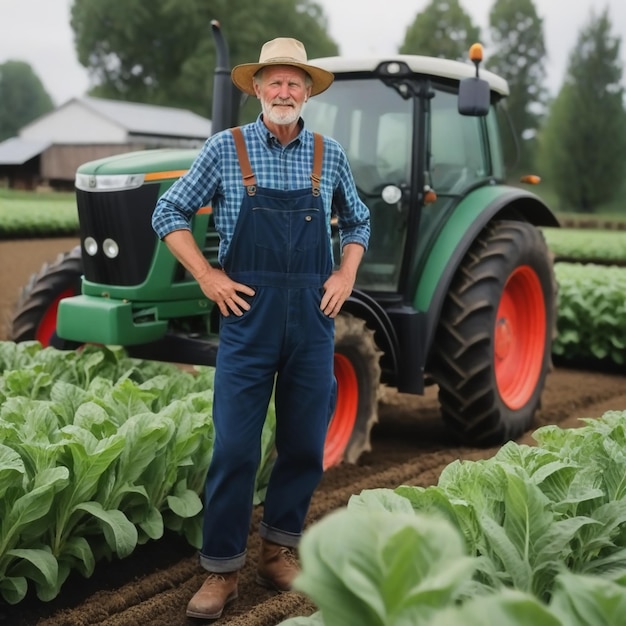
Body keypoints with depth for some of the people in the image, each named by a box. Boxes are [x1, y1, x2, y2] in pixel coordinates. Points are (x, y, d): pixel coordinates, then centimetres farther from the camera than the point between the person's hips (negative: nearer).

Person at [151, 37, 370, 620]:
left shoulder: (329, 155, 8)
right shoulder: (226, 149, 0)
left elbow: (357, 221, 22)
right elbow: (169, 212, 6)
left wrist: (345, 276, 6)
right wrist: (207, 277, -3)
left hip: (311, 316, 3)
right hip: (248, 313, -3)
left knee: (305, 445, 9)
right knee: (234, 447, -2)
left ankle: (279, 548, 27)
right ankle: (221, 569, 10)